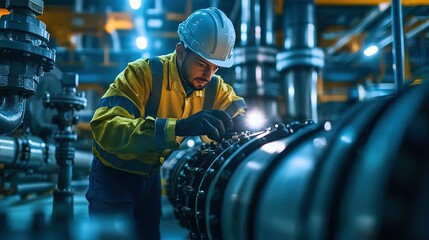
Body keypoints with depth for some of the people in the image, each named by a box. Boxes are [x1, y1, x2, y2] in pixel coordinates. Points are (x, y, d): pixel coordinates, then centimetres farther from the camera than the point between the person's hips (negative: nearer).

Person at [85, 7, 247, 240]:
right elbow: (104, 127, -40)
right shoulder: (143, 72, -26)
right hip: (116, 172, -5)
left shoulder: (215, 87, -8)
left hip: (156, 175, 5)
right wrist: (178, 127, -52)